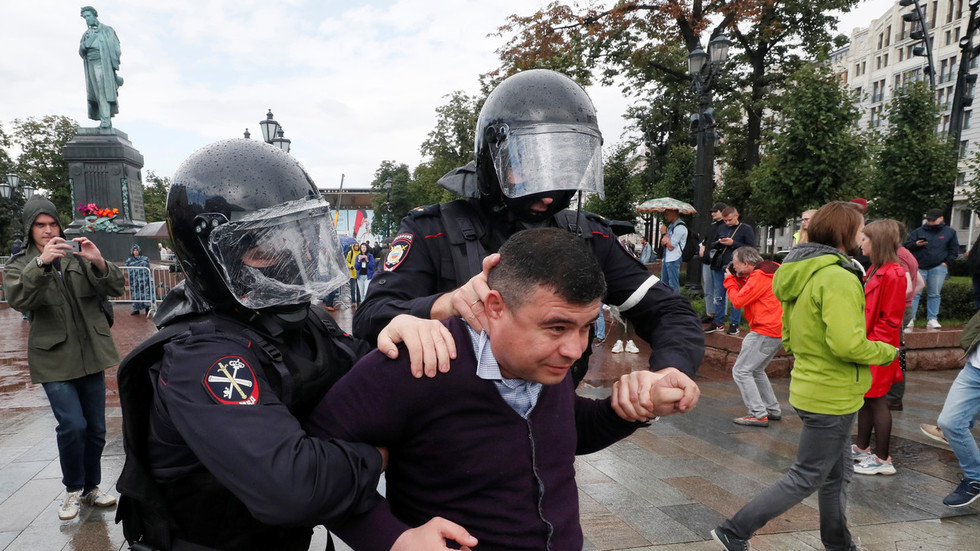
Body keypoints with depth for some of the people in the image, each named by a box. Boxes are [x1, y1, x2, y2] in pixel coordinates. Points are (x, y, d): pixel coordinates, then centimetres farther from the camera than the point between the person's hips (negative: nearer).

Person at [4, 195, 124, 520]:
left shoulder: (79, 258, 9)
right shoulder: (19, 265, 4)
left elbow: (115, 289, -3)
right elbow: (18, 299, -17)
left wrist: (99, 263, -23)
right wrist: (41, 263, -32)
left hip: (91, 356, 3)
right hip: (55, 360, -2)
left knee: (96, 429, 8)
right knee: (72, 425, -15)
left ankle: (91, 488, 27)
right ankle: (72, 490, 8)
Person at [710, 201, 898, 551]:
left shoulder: (802, 274, 8)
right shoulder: (839, 279, -21)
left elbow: (789, 337, 14)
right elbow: (847, 344, -28)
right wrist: (887, 352, -12)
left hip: (810, 388, 9)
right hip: (832, 397, -9)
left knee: (838, 473, 23)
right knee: (806, 478, 3)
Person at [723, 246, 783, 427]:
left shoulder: (759, 277, -17)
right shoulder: (768, 271, 15)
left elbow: (738, 301, -16)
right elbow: (747, 294, 19)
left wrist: (730, 280, -1)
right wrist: (736, 278, 9)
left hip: (765, 333, -11)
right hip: (777, 332, 11)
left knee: (741, 371, -6)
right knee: (756, 370, 22)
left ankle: (759, 415, -6)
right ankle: (773, 410, 27)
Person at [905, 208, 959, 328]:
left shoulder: (949, 232, 9)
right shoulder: (918, 231, 6)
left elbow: (954, 250, 12)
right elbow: (906, 246, 4)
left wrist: (946, 262, 0)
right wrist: (916, 244, -17)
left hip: (938, 268, 1)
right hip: (919, 267, -1)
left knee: (934, 294, 4)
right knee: (915, 293, -4)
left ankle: (932, 319, 8)